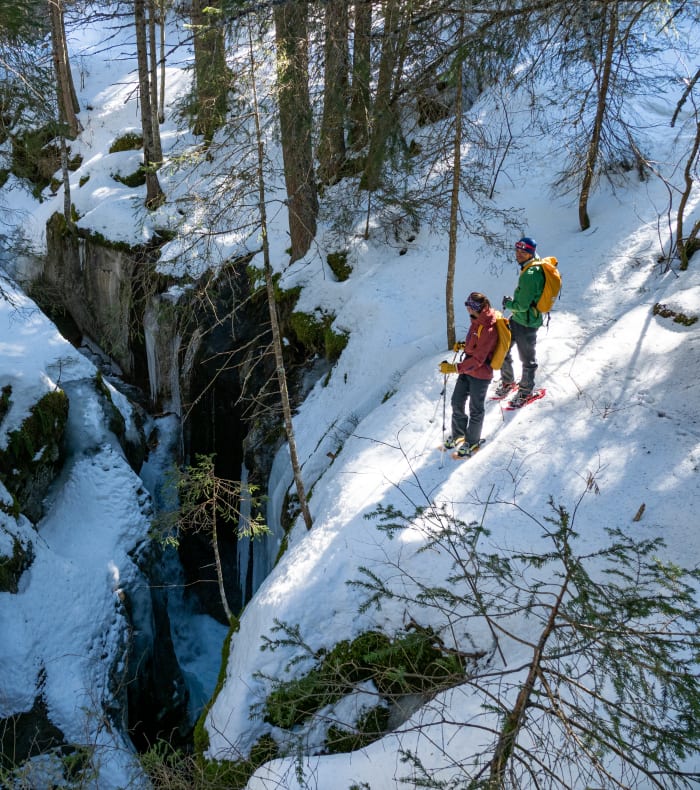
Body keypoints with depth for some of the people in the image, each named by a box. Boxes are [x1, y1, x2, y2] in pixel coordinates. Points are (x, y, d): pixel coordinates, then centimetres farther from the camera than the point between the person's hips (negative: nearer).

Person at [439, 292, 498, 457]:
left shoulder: (488, 330, -29)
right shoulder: (477, 321, -2)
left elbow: (478, 360, -28)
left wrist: (454, 368, -30)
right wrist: (463, 345, 1)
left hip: (480, 374, -8)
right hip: (467, 370, 8)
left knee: (475, 409, 11)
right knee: (457, 402, 17)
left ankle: (472, 442, 31)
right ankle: (458, 435, 38)